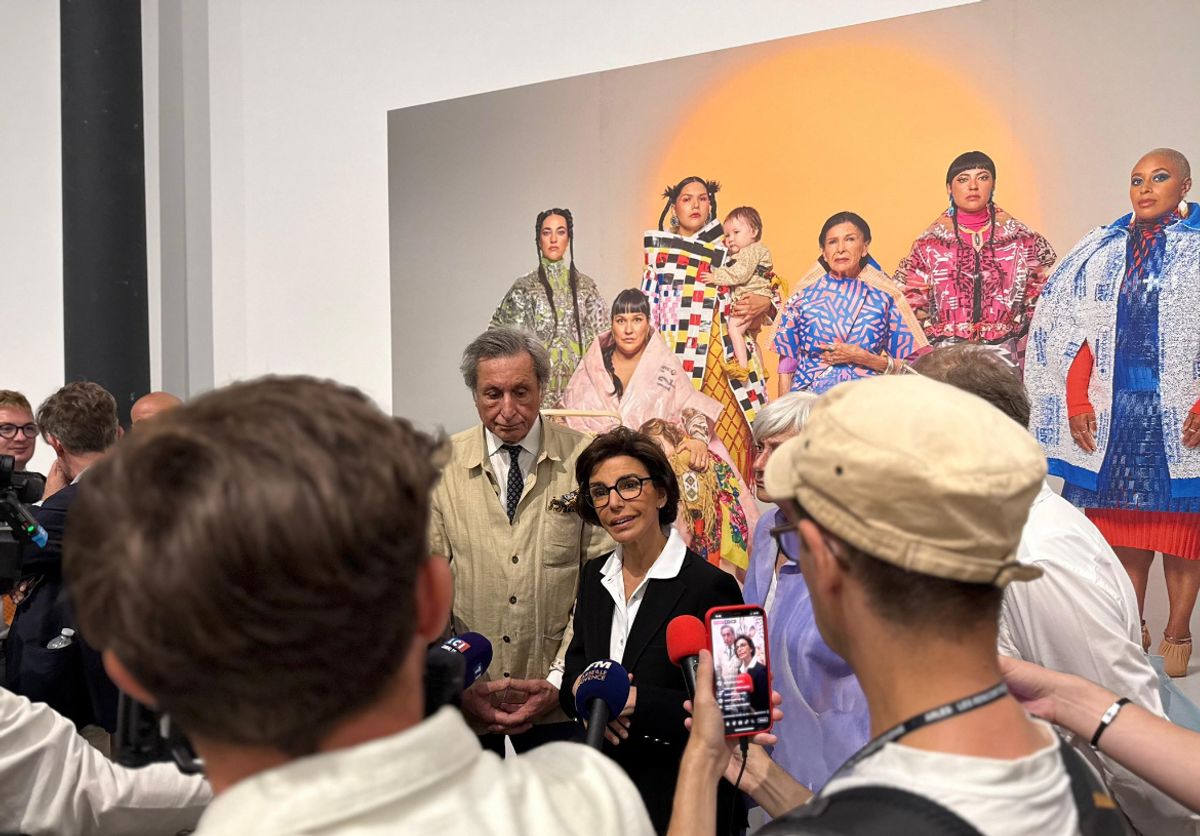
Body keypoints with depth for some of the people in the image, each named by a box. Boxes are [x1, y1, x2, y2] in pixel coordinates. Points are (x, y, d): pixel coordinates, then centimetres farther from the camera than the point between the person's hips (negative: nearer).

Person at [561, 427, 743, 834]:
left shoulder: (710, 586, -17)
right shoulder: (594, 576, 4)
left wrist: (632, 701, -25)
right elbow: (575, 667, 10)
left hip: (682, 799, -5)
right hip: (602, 785, 5)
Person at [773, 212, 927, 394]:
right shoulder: (804, 295, 10)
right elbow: (787, 359, 11)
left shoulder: (884, 297, 8)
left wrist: (863, 358, -6)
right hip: (809, 394, 0)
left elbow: (909, 365, 8)